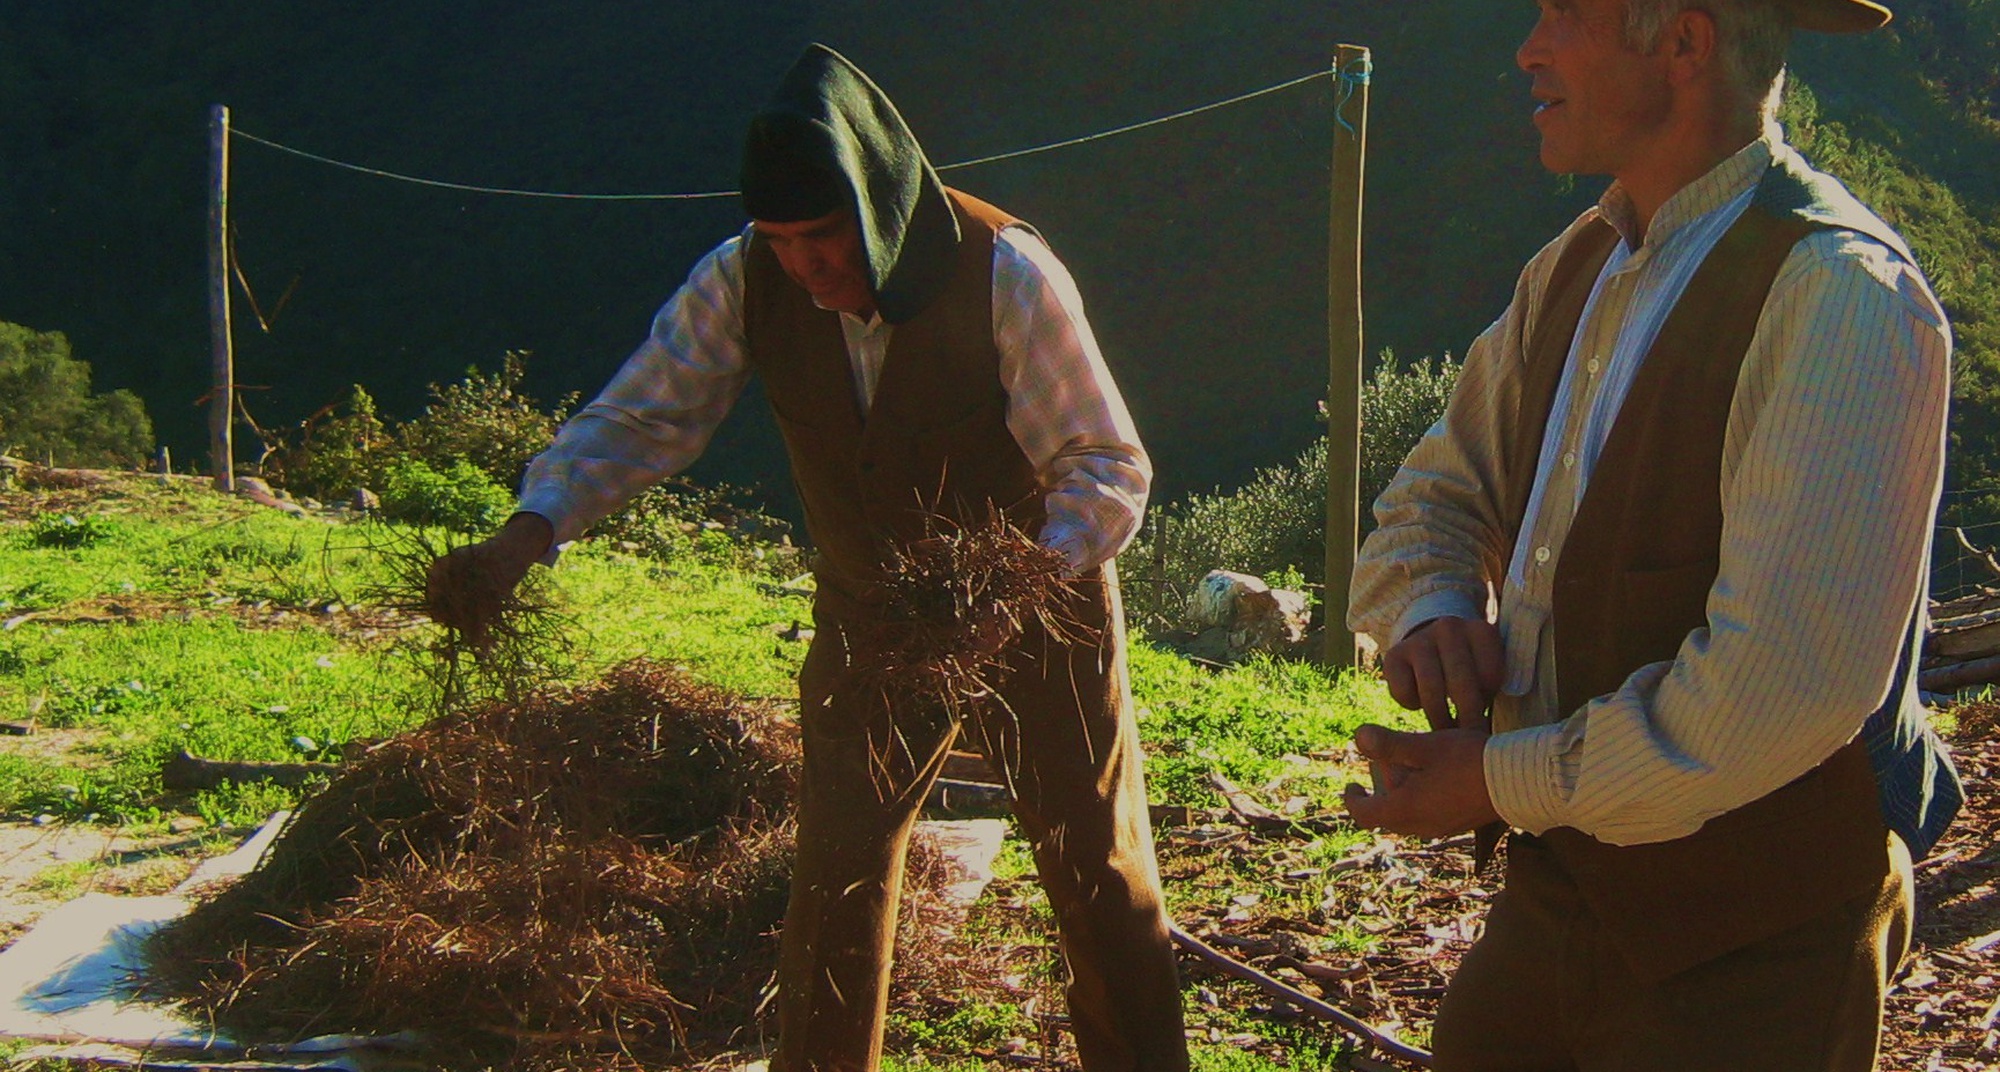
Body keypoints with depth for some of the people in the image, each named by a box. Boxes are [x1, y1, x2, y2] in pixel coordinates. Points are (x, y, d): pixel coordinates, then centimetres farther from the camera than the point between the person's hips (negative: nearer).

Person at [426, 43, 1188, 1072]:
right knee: (835, 870, 2)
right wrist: (528, 532, -29)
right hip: (867, 614, 3)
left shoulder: (1005, 273, -26)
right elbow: (639, 416, -12)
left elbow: (1108, 467, -21)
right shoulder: (745, 278, -17)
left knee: (1098, 870, 6)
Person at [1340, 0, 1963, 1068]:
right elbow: (1435, 494, 15)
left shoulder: (1839, 292, -21)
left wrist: (1503, 781, -21)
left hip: (1747, 953, -7)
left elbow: (1786, 685, -29)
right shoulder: (1574, 267, 7)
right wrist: (1430, 614, -9)